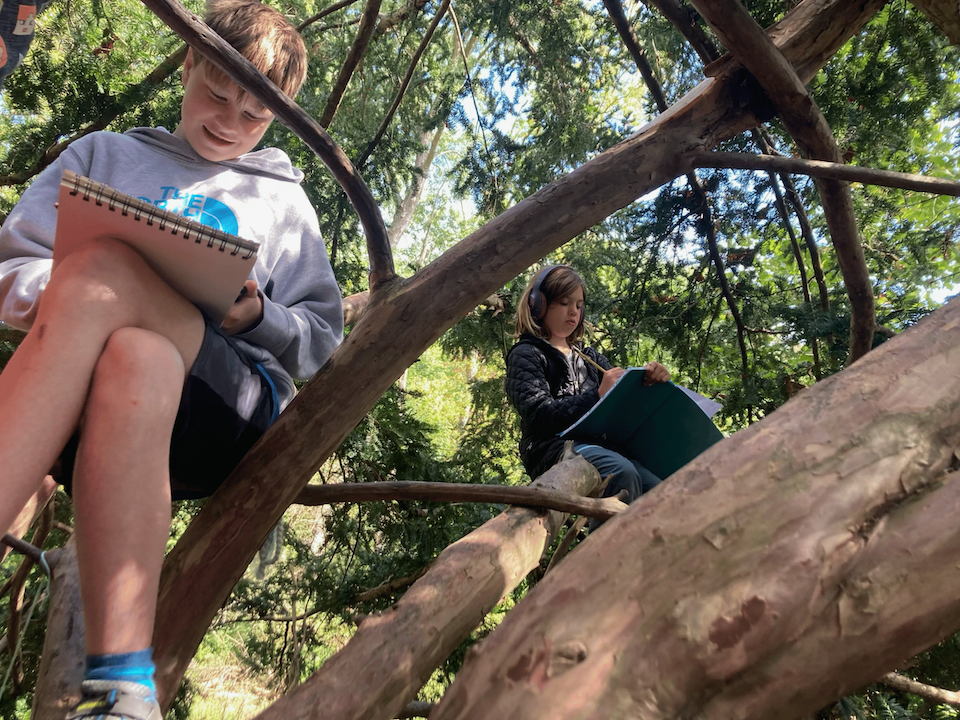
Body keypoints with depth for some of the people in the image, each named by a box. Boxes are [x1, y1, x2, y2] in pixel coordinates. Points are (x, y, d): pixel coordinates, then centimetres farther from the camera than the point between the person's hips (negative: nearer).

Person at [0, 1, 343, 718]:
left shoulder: (283, 197, 25)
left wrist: (256, 317, -5)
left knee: (99, 271, -31)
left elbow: (322, 340, 18)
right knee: (137, 362, -36)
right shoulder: (102, 154, 29)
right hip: (78, 408, 2)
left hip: (236, 406, -1)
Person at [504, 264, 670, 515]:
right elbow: (539, 415, -9)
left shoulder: (589, 356, 28)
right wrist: (598, 396, -18)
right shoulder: (526, 355, 7)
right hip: (553, 446, -6)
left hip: (599, 443, 6)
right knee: (622, 472, -35)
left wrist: (649, 380, -2)